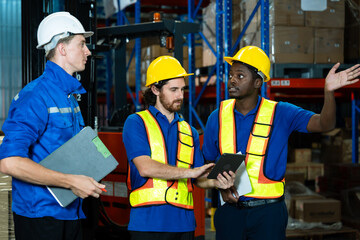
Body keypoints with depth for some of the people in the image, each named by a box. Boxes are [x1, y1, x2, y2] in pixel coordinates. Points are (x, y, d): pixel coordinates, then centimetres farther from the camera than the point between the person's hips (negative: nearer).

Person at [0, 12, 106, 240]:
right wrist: (71, 181, -22)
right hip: (41, 215, -8)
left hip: (70, 213, 9)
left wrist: (87, 181, 5)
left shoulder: (69, 94, 13)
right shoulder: (37, 96, -16)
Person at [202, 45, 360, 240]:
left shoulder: (280, 113, -3)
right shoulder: (218, 117, 2)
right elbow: (208, 162, 11)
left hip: (268, 212, -2)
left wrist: (329, 91, -31)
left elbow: (323, 124, -15)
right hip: (230, 210, 2)